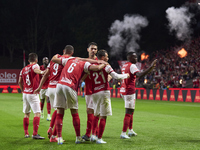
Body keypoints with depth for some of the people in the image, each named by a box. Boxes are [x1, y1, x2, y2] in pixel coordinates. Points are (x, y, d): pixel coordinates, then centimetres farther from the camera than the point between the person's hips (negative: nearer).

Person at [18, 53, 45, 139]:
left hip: (25, 93, 7)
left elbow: (20, 82, 18)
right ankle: (35, 134, -19)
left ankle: (26, 133, 17)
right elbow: (35, 70, -31)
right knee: (37, 113, -9)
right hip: (33, 93, -7)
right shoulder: (35, 65, -6)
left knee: (26, 114, 15)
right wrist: (41, 72, -51)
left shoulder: (23, 69, 13)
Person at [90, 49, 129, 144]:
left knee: (96, 115, 19)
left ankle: (93, 135, 9)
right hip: (104, 92, -5)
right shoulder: (105, 66, -6)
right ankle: (99, 138, -3)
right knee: (103, 116, -1)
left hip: (94, 93, 5)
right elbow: (116, 76, -9)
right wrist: (126, 75, 8)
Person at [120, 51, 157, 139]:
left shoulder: (124, 66, 15)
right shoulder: (132, 66, -14)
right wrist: (150, 68, -38)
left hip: (123, 90, 10)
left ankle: (130, 131, 27)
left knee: (130, 111, 21)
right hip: (130, 91, -9)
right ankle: (123, 133, -10)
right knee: (129, 112, -7)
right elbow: (139, 75, -32)